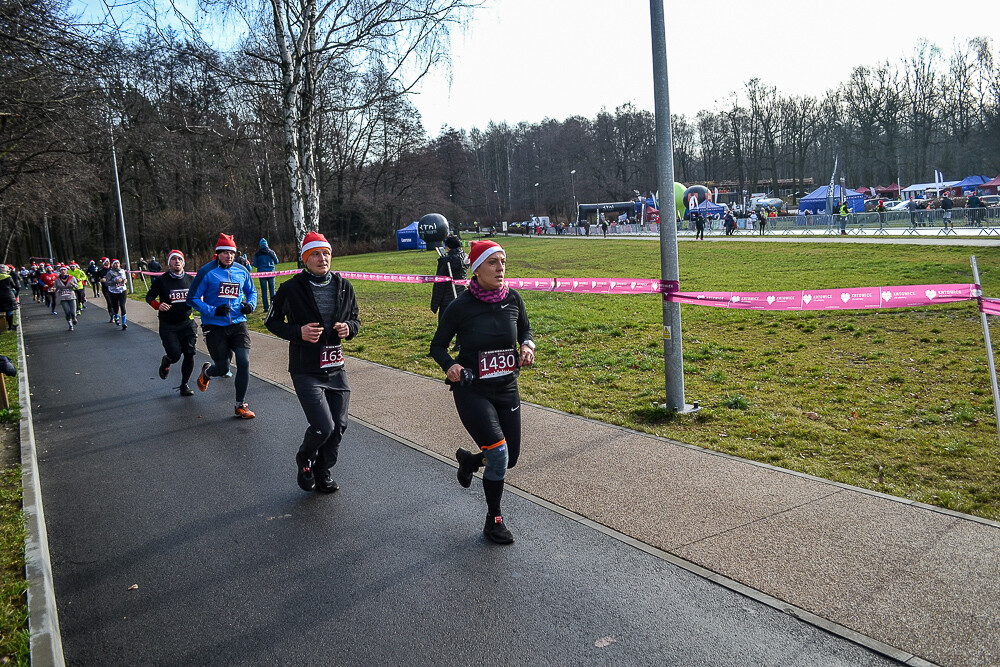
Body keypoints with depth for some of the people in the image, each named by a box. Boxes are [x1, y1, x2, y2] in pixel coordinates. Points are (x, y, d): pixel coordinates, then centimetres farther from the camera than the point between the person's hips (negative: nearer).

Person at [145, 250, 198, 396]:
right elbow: (149, 296, 2)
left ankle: (184, 385, 15)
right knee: (175, 355, -9)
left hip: (187, 323, 3)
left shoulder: (190, 280, 3)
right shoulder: (161, 280, -6)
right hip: (168, 325, -3)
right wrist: (158, 305, -18)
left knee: (189, 354, -3)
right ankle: (165, 363, 30)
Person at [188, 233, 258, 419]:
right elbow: (193, 298, -5)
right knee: (223, 368, 2)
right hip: (215, 326, -3)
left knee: (244, 363, -9)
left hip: (238, 324, 3)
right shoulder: (207, 272, -7)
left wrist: (250, 304, 0)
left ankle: (241, 405, 5)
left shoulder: (242, 271, 5)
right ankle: (206, 372, 42)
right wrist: (213, 311, -18)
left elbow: (252, 291, 21)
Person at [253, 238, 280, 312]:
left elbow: (255, 265, 1)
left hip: (262, 273, -1)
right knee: (272, 290, 8)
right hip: (271, 272, 1)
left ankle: (266, 307, -1)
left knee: (264, 290, 2)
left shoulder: (257, 254, -1)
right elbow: (276, 262, 9)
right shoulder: (271, 252, 0)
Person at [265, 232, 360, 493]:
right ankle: (304, 460, 22)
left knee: (339, 426, 8)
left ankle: (323, 472, 32)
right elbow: (272, 321, 2)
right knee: (323, 427, -12)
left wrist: (349, 328, -7)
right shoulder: (292, 289, -8)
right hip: (306, 371, -5)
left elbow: (355, 318, 16)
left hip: (336, 368, 5)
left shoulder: (343, 286, 4)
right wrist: (297, 332, -16)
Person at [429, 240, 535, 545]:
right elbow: (437, 345, -1)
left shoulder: (512, 298, -3)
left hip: (507, 388, 5)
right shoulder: (461, 306, -13)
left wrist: (527, 345, -5)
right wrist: (450, 365, -21)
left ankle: (468, 460, 45)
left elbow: (525, 329, 17)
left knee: (510, 458, 11)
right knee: (498, 453, -15)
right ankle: (494, 520, 8)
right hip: (472, 391, -5)